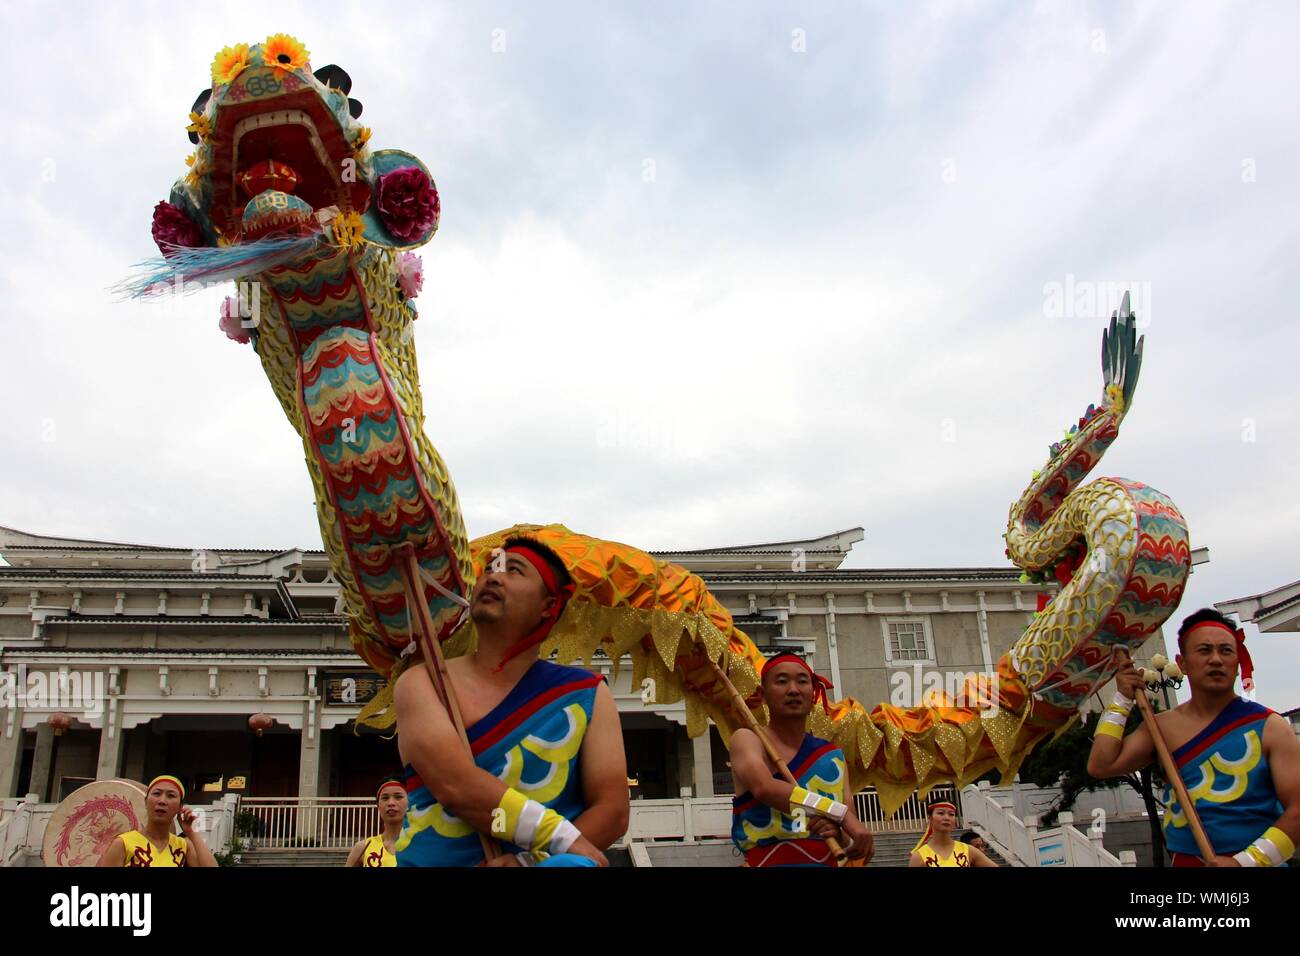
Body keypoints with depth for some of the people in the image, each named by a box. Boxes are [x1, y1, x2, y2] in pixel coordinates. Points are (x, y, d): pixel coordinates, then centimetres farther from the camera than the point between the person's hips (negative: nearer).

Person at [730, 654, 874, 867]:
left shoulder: (833, 757, 9)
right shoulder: (746, 739, -1)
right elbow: (764, 788, -22)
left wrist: (839, 834, -13)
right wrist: (842, 814, -24)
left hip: (824, 862, 3)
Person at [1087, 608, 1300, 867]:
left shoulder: (1269, 727, -4)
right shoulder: (1163, 727, 5)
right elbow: (1100, 765, -3)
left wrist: (1245, 861, -18)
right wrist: (1123, 700, 0)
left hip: (1258, 862, -2)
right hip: (1186, 860, 3)